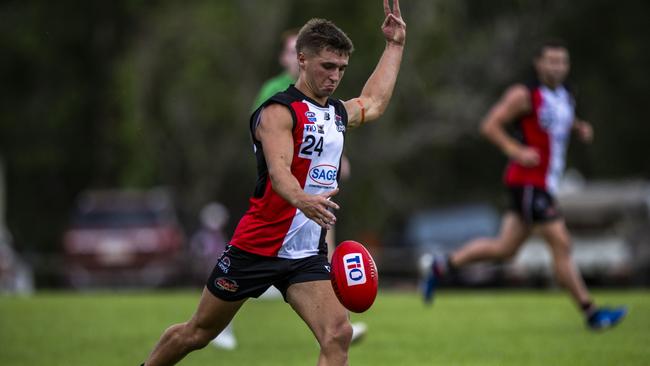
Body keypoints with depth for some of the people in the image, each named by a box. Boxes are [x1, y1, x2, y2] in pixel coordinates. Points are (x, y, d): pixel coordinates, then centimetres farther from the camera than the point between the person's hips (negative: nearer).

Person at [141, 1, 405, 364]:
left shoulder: (339, 113, 12)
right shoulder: (279, 111, -13)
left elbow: (374, 101, 36)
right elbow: (279, 170, -30)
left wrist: (395, 45, 35)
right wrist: (302, 201, -51)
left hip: (309, 253, 6)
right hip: (258, 247, -5)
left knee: (338, 334, -18)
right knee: (197, 333, 9)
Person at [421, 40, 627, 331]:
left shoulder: (565, 96, 12)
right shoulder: (524, 95, -12)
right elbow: (489, 125, -11)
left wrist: (580, 127, 11)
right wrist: (517, 151, -22)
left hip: (544, 184, 9)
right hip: (527, 183, -9)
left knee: (504, 247, 13)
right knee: (561, 244, -9)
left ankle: (441, 266, 25)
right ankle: (591, 313, -5)